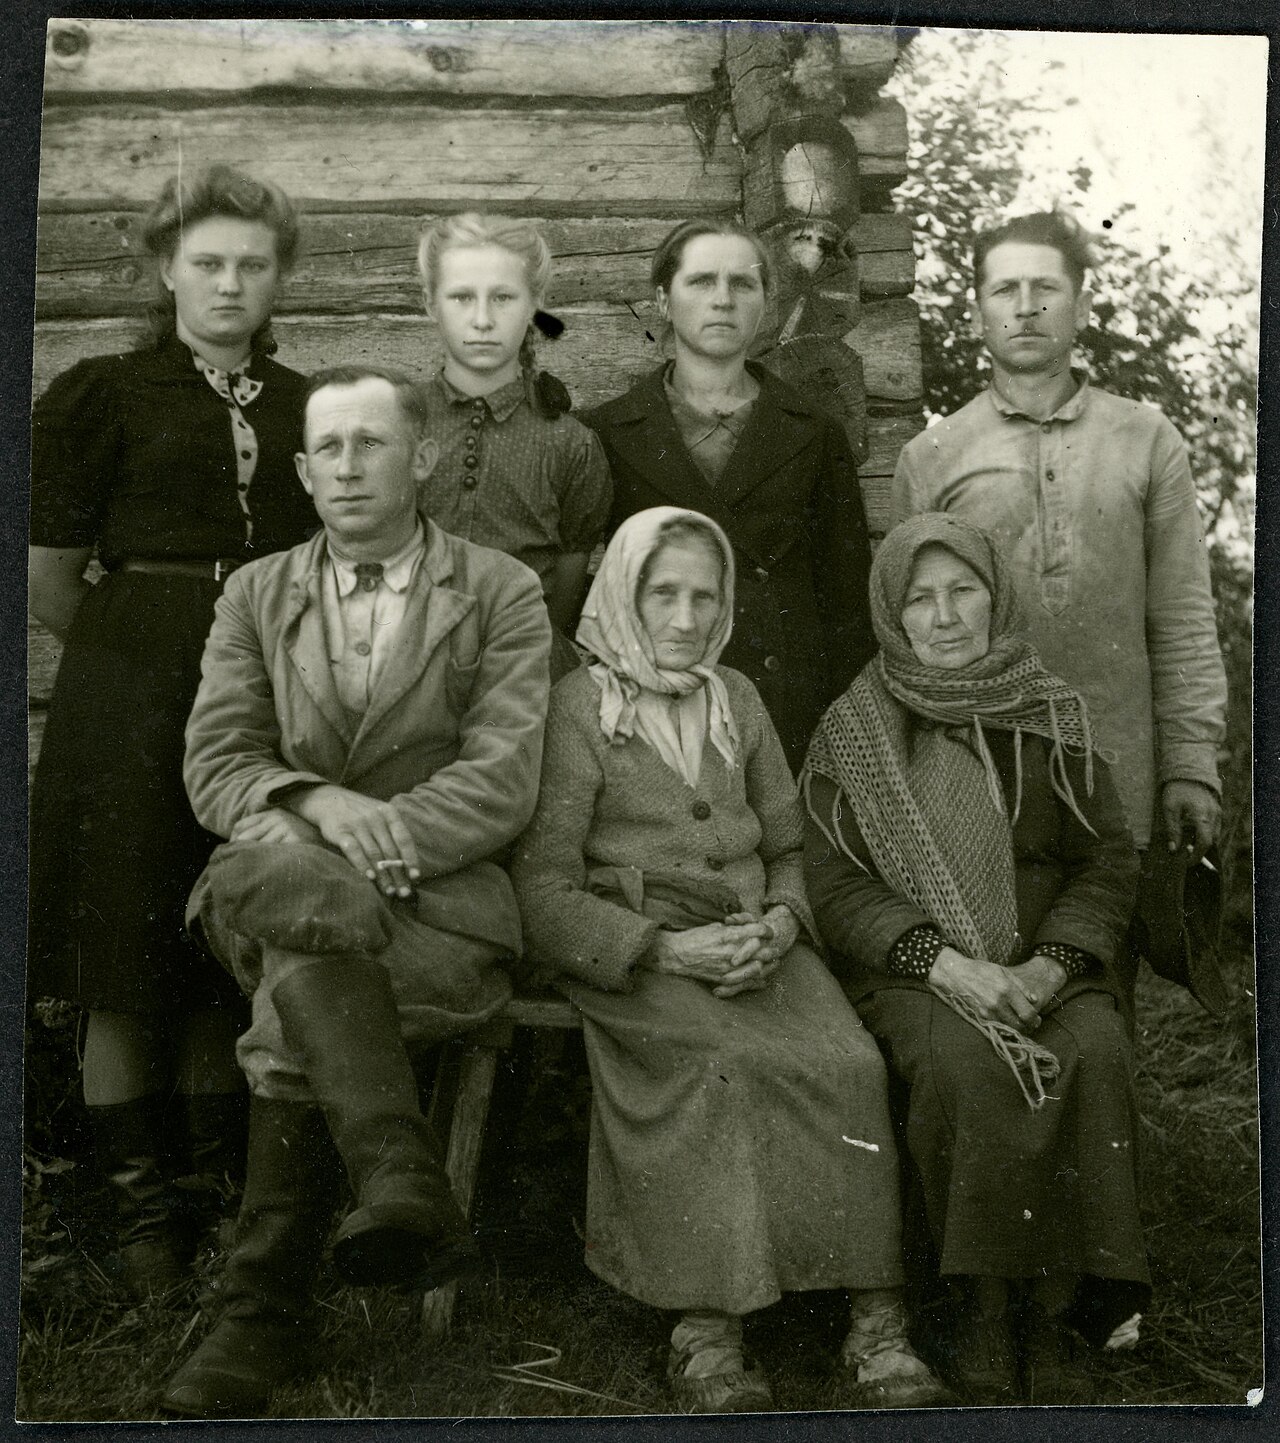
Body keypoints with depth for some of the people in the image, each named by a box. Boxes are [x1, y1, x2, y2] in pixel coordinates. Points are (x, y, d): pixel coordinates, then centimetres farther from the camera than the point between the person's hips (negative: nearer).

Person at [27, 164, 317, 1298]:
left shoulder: (308, 408, 11)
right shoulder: (100, 395, 2)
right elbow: (50, 583, 1)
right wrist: (148, 652, 6)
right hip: (133, 704, -3)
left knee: (230, 967, 9)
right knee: (129, 972, 1)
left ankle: (216, 1198, 22)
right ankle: (144, 1214, 13)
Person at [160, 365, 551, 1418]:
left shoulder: (501, 593, 9)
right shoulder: (257, 597, 17)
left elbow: (504, 779, -3)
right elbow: (214, 767, 6)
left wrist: (382, 831, -20)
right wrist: (319, 803, -16)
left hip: (448, 903, -2)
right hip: (291, 883, 2)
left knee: (297, 1003, -32)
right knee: (280, 872, -35)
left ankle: (263, 1317, -21)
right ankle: (403, 1180, -39)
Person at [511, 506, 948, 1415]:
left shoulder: (737, 699, 19)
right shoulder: (577, 708, 2)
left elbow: (791, 845, 21)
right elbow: (543, 893, -4)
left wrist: (779, 922, -2)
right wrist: (666, 948, -15)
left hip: (757, 943, 4)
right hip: (627, 955, -4)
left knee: (852, 1063, -25)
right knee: (725, 1065, -35)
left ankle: (877, 1333, -25)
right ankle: (707, 1331, -29)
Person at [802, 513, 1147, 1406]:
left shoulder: (1053, 716, 10)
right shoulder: (854, 730, 6)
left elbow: (1110, 859, 7)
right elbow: (833, 882, -1)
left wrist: (1049, 966, -11)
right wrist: (945, 962, -16)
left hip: (1047, 959, 2)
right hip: (912, 966, -1)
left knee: (1097, 1054, -29)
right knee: (965, 1061, -33)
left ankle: (1052, 1309, -19)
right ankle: (987, 1309, -19)